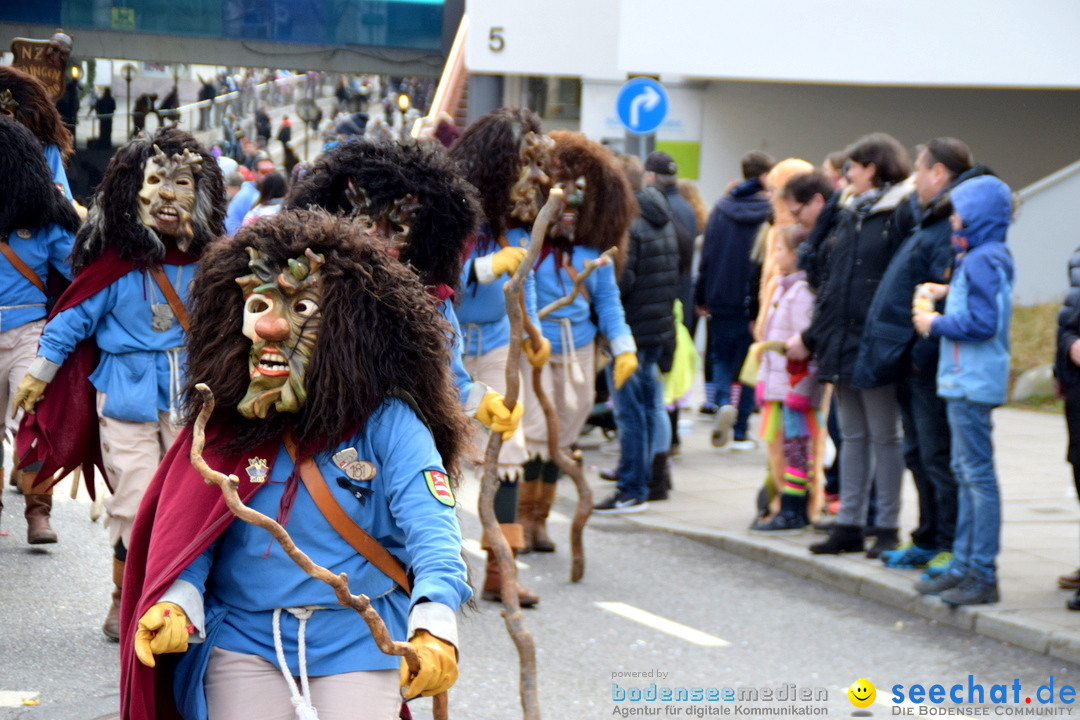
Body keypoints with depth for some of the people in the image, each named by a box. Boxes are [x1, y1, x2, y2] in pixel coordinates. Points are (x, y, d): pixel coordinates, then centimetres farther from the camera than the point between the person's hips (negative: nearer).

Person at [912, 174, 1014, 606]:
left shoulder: (981, 262, -17)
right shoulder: (987, 258, 14)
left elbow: (982, 323, -22)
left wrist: (936, 324, -11)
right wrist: (946, 293, 9)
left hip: (973, 382, -11)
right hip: (964, 381, 11)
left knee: (978, 475, -8)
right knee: (965, 473, 15)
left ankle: (983, 576, -6)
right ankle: (964, 565, 22)